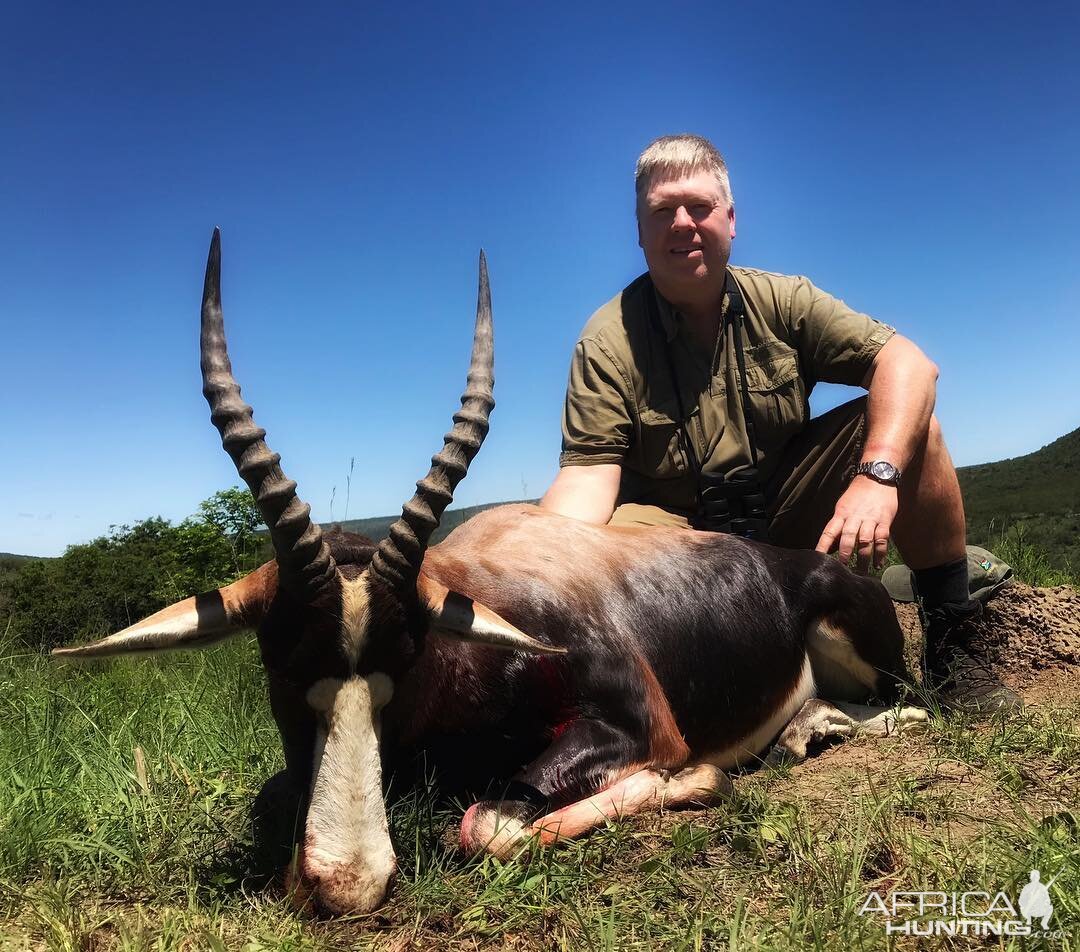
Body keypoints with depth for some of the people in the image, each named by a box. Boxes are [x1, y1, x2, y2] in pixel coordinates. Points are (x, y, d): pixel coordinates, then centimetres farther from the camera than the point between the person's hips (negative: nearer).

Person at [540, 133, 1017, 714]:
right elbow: (588, 474, -20)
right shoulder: (608, 342, -11)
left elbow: (908, 363, -12)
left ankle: (952, 651, -6)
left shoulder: (779, 301, -3)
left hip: (787, 517, 3)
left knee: (909, 424, -16)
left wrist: (877, 475, -31)